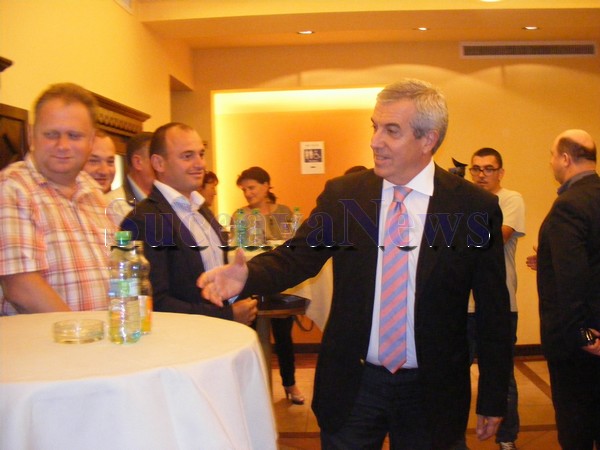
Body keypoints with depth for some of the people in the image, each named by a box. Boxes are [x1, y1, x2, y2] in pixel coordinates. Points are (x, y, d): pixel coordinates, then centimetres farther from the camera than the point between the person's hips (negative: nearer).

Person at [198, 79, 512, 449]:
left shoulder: (476, 207, -8)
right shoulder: (341, 194, -3)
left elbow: (493, 313, -3)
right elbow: (297, 257, -7)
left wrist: (493, 400, 0)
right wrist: (248, 275, -29)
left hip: (431, 392, -1)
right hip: (352, 386, 1)